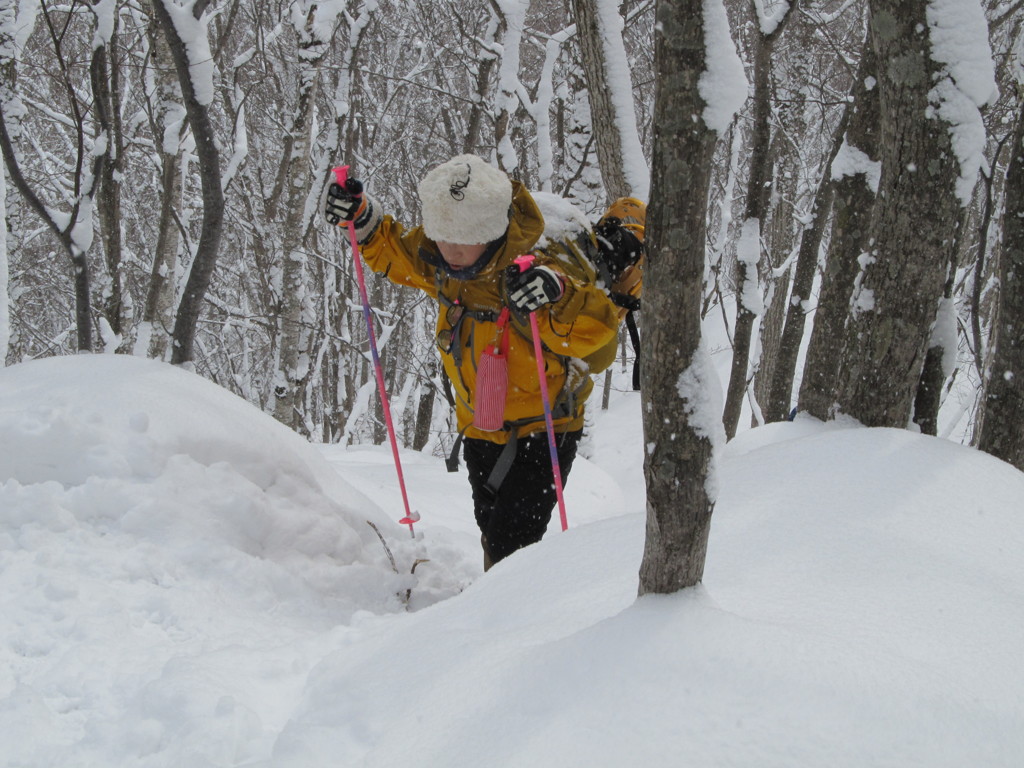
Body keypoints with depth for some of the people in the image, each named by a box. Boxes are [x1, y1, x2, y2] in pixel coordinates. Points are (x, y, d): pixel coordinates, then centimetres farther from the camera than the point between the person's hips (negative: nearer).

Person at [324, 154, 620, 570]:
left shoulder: (536, 272, -29)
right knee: (493, 538, 19)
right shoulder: (439, 265, -8)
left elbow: (598, 327, -35)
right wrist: (360, 217, -5)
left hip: (543, 431, -7)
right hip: (481, 432, 7)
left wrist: (558, 295, -54)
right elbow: (394, 251, 13)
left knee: (511, 542, -16)